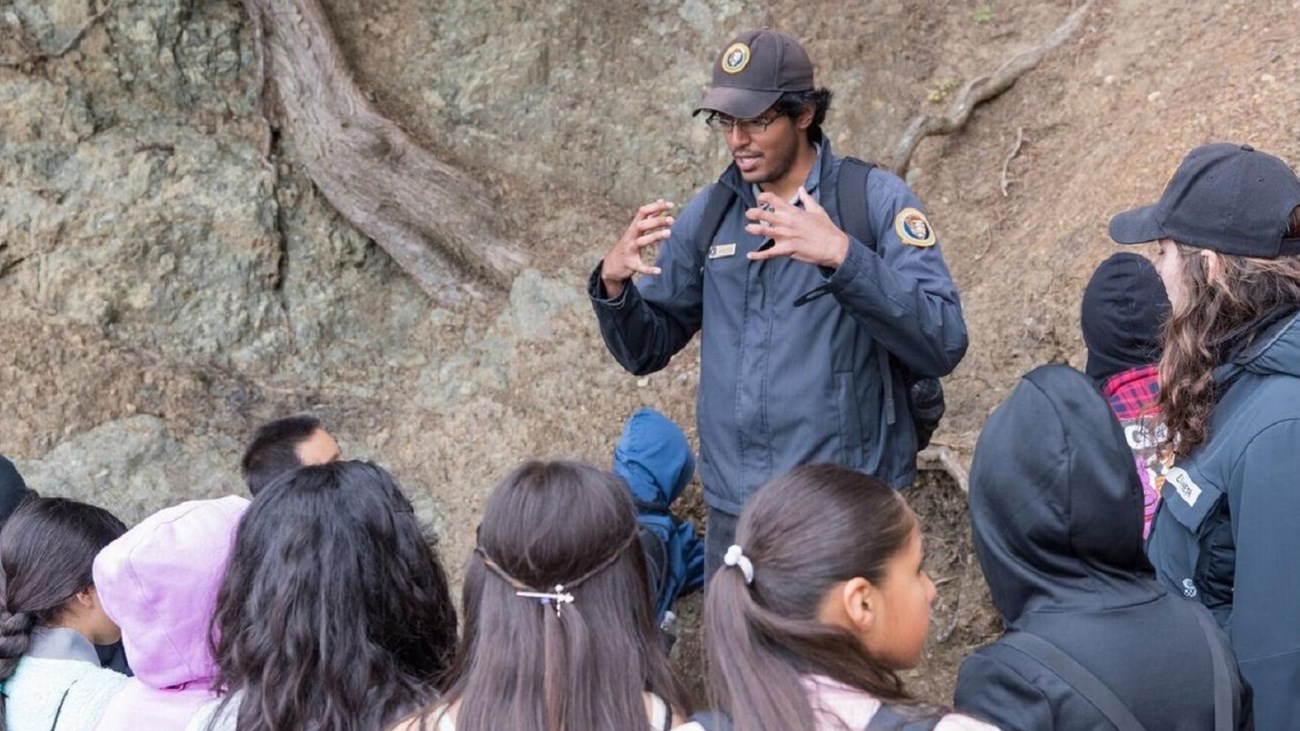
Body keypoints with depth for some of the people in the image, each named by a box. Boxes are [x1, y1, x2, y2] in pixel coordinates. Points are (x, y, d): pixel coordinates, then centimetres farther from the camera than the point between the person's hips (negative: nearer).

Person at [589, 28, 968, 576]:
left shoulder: (877, 200, -8)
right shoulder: (706, 213, 4)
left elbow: (944, 346, -17)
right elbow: (646, 351, 10)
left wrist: (844, 256, -29)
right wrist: (613, 285, -11)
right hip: (733, 509, 4)